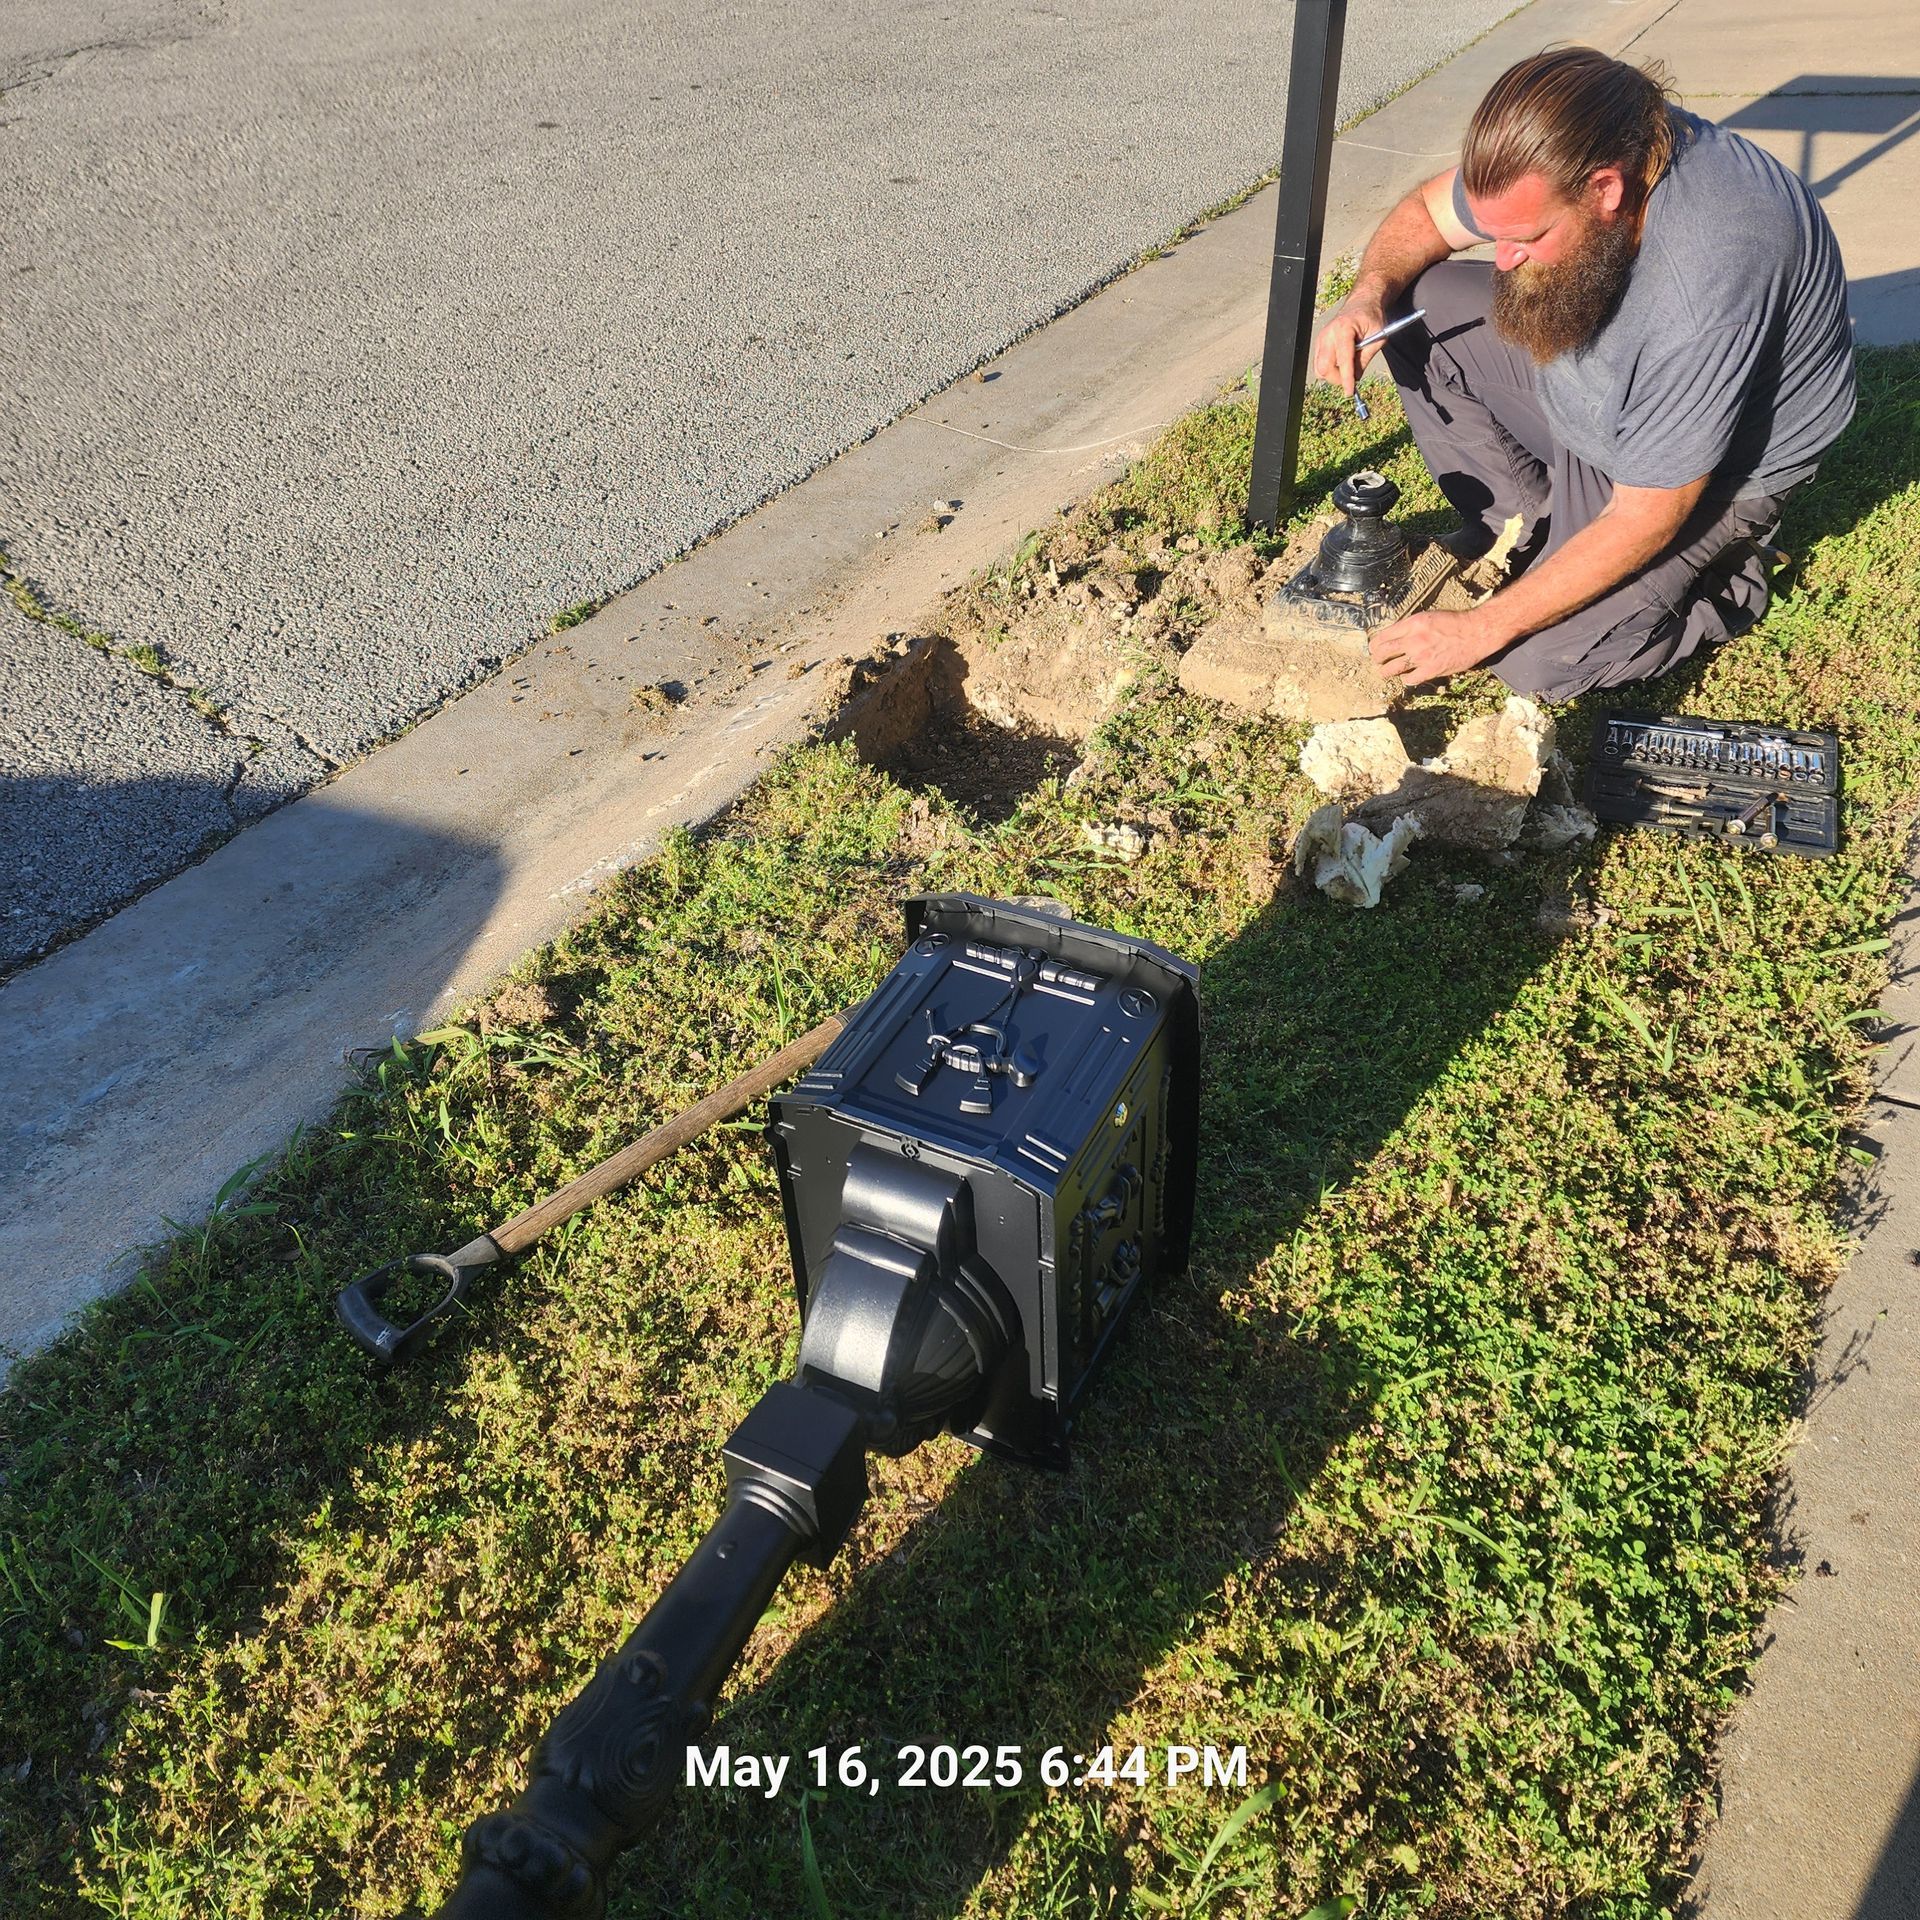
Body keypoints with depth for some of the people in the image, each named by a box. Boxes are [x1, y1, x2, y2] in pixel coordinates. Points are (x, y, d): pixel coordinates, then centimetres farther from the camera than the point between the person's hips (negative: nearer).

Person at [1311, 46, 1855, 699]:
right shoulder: (1552, 162, -23)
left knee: (1540, 661, -18)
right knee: (1414, 307, -9)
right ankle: (1526, 523, 4)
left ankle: (1727, 584, 9)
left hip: (1704, 468, -7)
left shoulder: (1708, 285, -41)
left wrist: (1481, 630, -29)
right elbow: (1425, 210, -2)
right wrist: (1369, 296, -25)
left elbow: (1645, 521, -32)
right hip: (1591, 382, 7)